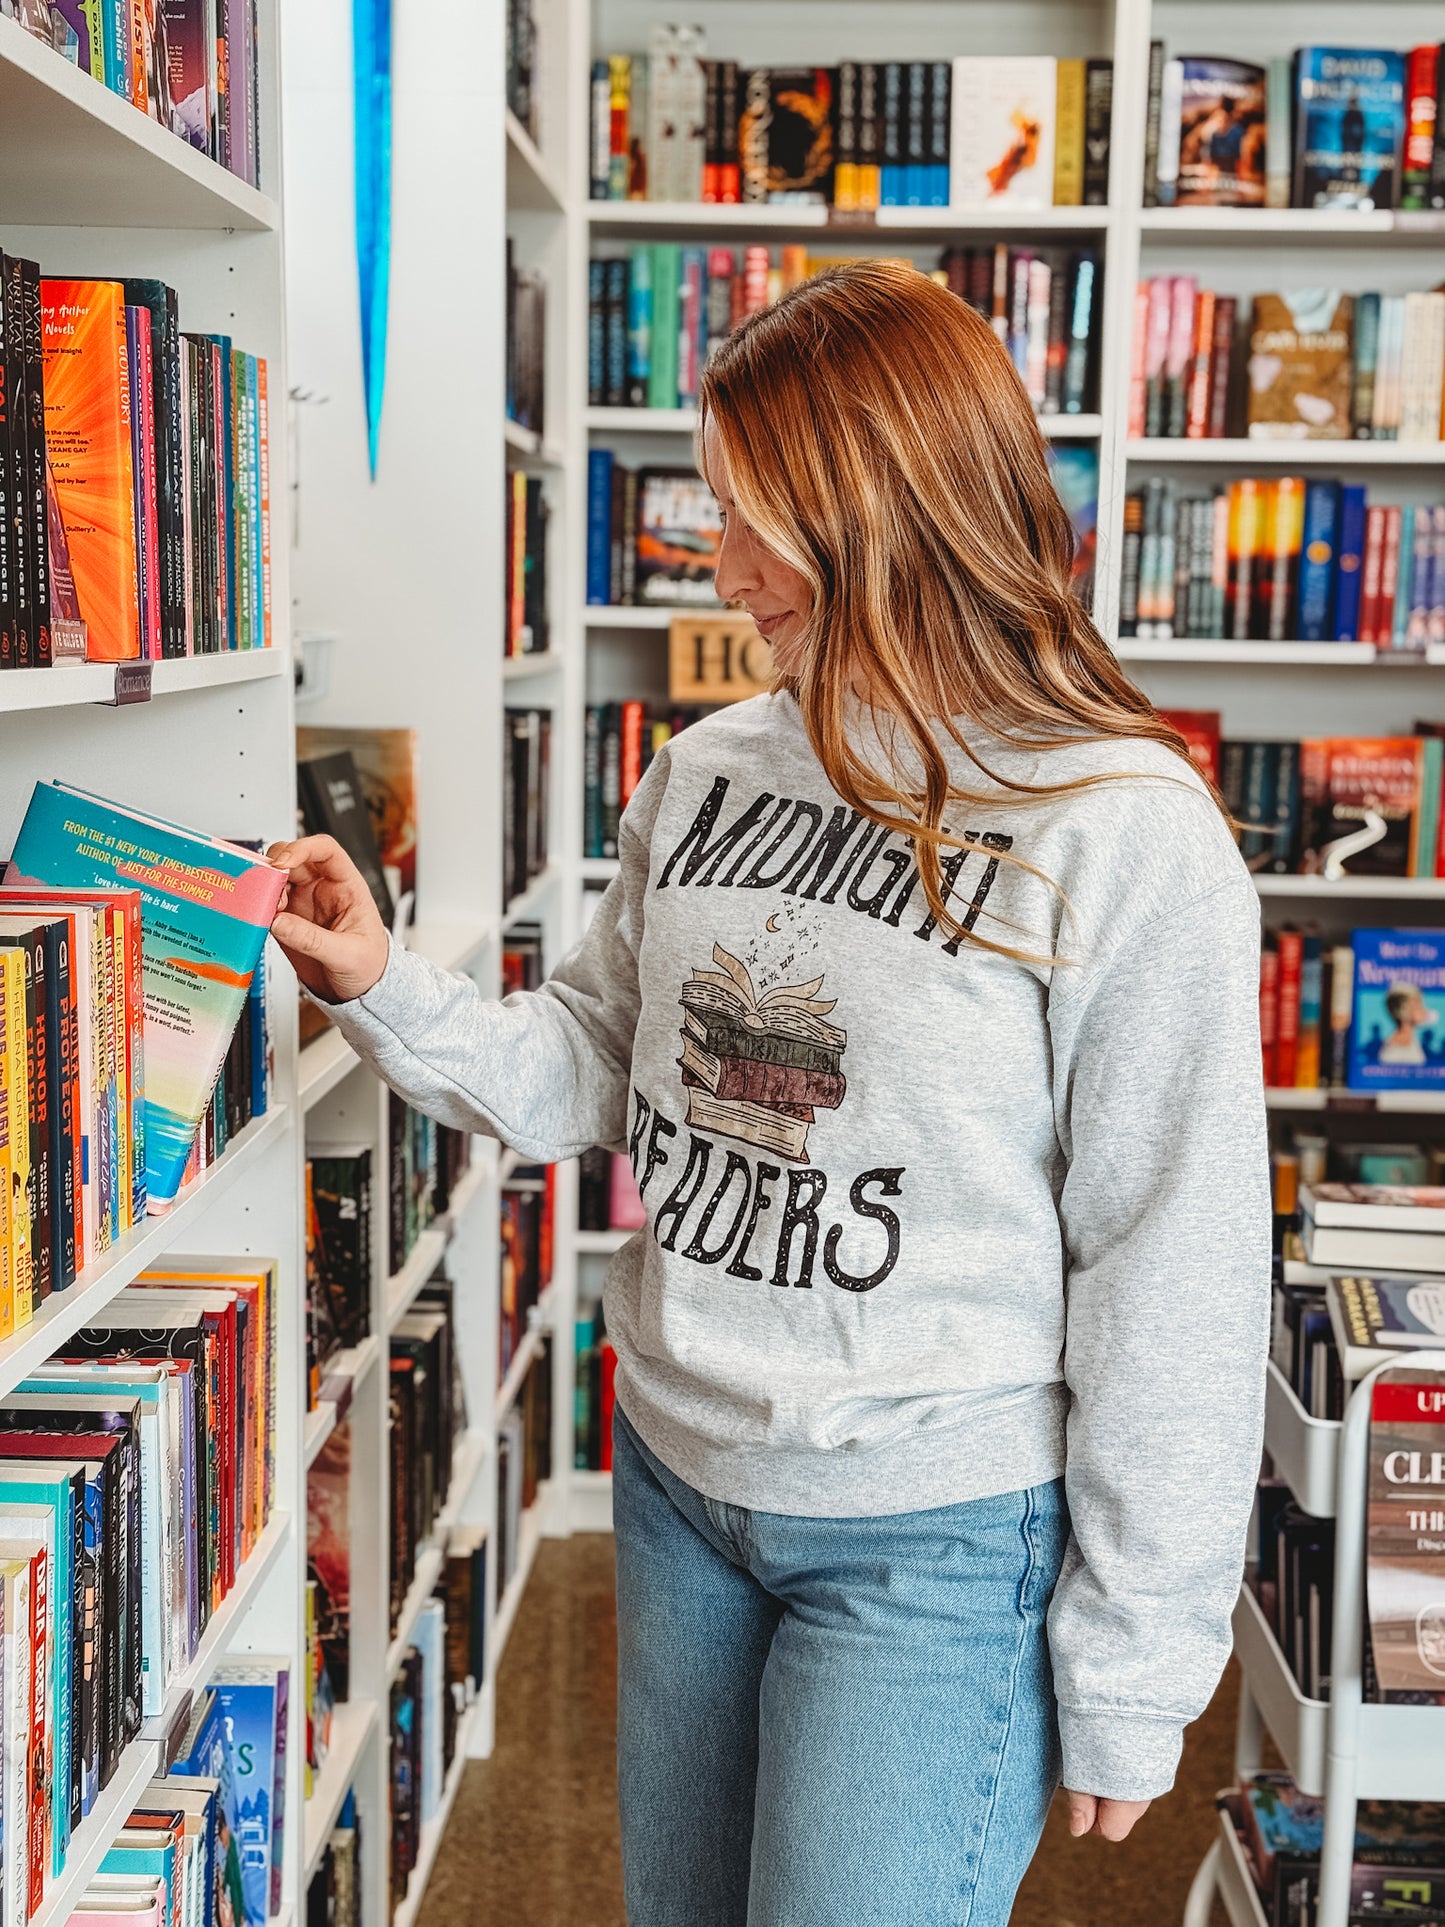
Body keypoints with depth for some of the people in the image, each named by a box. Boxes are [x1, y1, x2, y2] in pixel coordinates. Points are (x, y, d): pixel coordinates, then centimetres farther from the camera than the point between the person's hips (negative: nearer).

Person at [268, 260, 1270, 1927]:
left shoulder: (1126, 835, -17)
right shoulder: (707, 772, 1)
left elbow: (1172, 1283, -14)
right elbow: (590, 1078, 9)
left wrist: (1132, 1678, -9)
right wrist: (383, 988, -8)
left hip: (937, 1539, -6)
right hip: (675, 1479, 6)